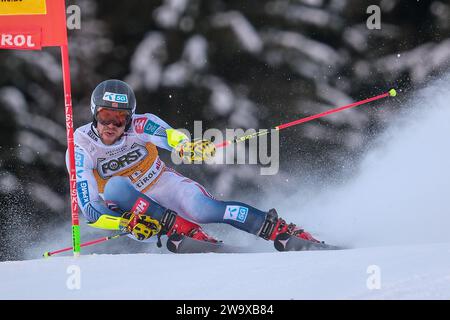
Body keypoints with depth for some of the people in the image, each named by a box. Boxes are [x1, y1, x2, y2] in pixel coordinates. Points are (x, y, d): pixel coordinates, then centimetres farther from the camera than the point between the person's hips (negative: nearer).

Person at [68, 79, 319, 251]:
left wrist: (190, 147, -57)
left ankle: (285, 231, -25)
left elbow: (172, 138, -32)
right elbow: (90, 211, -20)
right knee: (115, 186, -33)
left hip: (167, 185, 0)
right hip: (134, 206, 0)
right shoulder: (80, 149, -18)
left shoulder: (139, 126, -16)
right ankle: (183, 229, -27)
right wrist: (127, 223, -36)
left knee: (204, 211, -30)